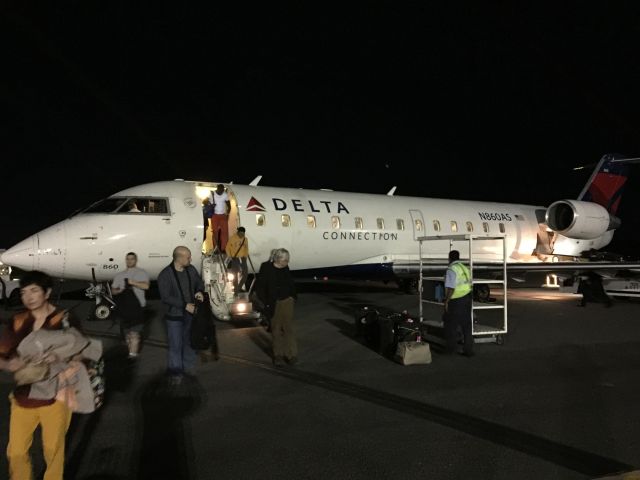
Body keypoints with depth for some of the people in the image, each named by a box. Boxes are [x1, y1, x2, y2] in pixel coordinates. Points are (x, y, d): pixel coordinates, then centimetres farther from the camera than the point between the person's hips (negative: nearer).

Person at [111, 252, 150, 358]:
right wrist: (120, 290, -3)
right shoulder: (119, 275, 19)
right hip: (124, 307, 5)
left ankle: (133, 354, -14)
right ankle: (130, 352, 20)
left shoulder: (142, 273, 6)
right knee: (127, 333, 9)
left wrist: (132, 282, -16)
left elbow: (146, 286, -9)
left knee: (134, 332, -13)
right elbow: (113, 290, 18)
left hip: (136, 305, -5)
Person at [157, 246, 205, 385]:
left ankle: (188, 367, 35)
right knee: (175, 346, 1)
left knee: (189, 342, 17)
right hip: (174, 316, -5)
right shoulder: (165, 275, -17)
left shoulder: (191, 269, -2)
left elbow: (199, 282, 14)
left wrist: (199, 291, -9)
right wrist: (185, 305, -25)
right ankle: (176, 373, 15)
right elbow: (165, 298, -20)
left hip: (191, 313, 5)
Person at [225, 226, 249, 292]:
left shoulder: (245, 239, 4)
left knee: (245, 273, 4)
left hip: (242, 258, 5)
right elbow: (227, 248, -3)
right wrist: (229, 257, -8)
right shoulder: (232, 238, -9)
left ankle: (239, 287, 20)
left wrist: (245, 256, 5)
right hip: (234, 258, -5)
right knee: (235, 274, -1)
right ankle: (236, 289, 10)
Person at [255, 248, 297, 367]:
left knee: (288, 328, 2)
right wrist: (266, 303, -12)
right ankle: (278, 355, 19)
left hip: (287, 301, 2)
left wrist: (293, 297, 7)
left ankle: (291, 354, 8)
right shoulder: (266, 268, -12)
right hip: (274, 304, -2)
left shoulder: (285, 268, 1)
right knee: (276, 329, 9)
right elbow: (259, 287, -10)